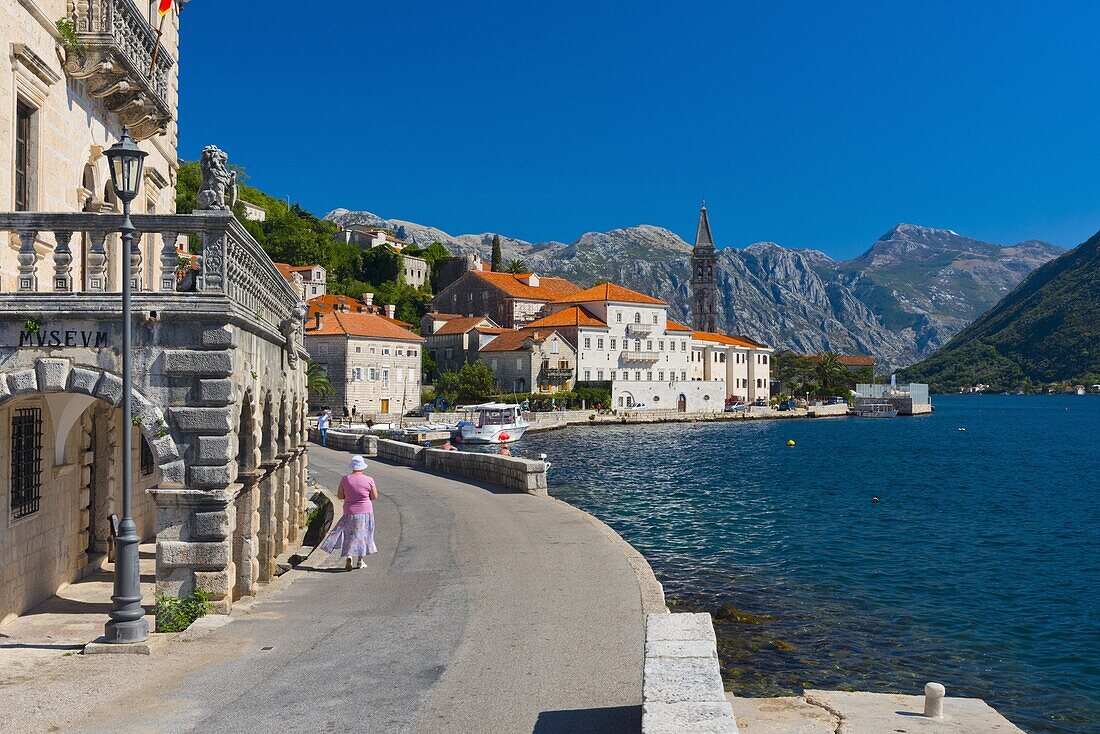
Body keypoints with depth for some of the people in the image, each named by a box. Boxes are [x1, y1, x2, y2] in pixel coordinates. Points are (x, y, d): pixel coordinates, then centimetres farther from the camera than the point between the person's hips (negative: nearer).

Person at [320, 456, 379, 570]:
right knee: (362, 535, 12)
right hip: (365, 512, 0)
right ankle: (360, 561, 18)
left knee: (349, 535, 8)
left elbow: (339, 496, 0)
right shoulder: (369, 480, -8)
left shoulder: (345, 480, -5)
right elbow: (374, 497, -2)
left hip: (350, 513, 1)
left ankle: (349, 558, -12)